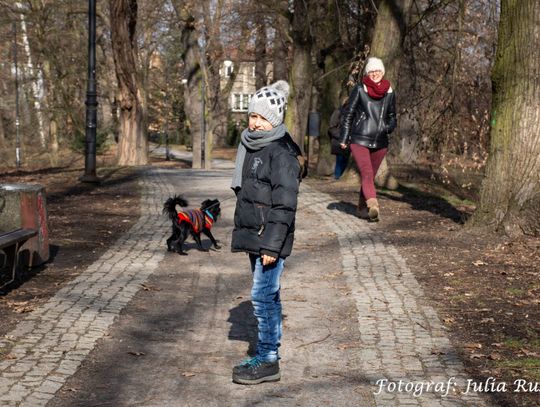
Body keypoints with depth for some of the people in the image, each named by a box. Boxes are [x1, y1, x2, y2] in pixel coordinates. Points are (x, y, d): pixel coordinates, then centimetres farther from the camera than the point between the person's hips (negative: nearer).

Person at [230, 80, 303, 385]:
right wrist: (243, 232, 22)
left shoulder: (282, 153, -15)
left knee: (263, 295, -7)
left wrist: (272, 245, -22)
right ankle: (267, 356, 24)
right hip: (253, 235, 9)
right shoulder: (250, 146, 13)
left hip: (271, 237, -9)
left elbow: (285, 205, -19)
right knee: (268, 296, 15)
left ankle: (268, 361, 2)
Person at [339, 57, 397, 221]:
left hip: (380, 143, 4)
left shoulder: (389, 92, 9)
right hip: (359, 140, -4)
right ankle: (373, 206, -34)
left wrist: (390, 126, -2)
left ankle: (362, 209, 19)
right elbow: (348, 114, 3)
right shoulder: (359, 90, -1)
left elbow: (391, 116, 20)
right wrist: (344, 138, 0)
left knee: (370, 176, 8)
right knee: (367, 174, -19)